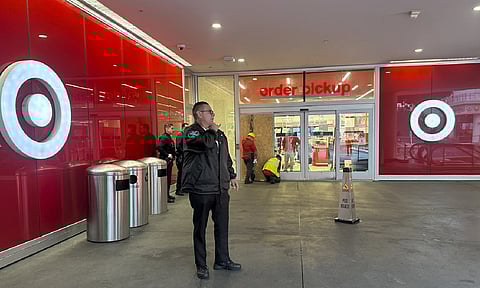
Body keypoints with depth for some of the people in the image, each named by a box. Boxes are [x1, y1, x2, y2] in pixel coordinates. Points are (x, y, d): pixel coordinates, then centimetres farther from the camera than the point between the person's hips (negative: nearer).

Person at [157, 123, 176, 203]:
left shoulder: (169, 137, 16)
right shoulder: (164, 137, -15)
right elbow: (159, 147, -27)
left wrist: (173, 156, 13)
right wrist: (167, 154, -23)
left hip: (169, 161, 10)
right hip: (165, 160, -10)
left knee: (168, 178, 14)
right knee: (166, 178, -6)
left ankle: (167, 195, 23)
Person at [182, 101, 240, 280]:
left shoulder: (219, 134, 16)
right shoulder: (191, 132, -7)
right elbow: (206, 143, -29)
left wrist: (232, 176, 22)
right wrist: (212, 131, -11)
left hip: (221, 188, 7)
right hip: (201, 189, -6)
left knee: (222, 225, 14)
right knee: (200, 228, 6)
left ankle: (222, 260, 30)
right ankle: (201, 265, 20)